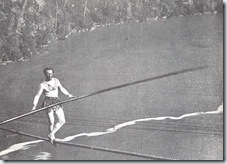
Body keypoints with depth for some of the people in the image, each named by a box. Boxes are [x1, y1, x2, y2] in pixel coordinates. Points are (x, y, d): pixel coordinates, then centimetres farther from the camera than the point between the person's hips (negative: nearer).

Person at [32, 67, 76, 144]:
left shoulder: (56, 80, 10)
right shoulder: (43, 85, -3)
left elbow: (62, 88, 23)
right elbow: (37, 95, -4)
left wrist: (69, 95, 17)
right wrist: (34, 106, -14)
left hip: (57, 102, 5)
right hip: (48, 102, -5)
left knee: (62, 121, -3)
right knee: (51, 122, -2)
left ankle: (51, 134, 12)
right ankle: (53, 137, 19)